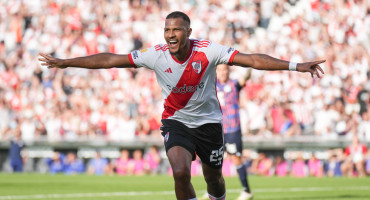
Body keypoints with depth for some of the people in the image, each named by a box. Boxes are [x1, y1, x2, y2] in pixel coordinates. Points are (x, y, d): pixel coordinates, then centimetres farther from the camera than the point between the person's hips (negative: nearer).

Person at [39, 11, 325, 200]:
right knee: (180, 171, -22)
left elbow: (252, 59, -24)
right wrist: (65, 63, -11)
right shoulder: (156, 55, -15)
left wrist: (295, 66, -32)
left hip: (208, 122, 0)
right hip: (176, 122, 0)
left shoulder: (208, 51, -20)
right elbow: (110, 60, -11)